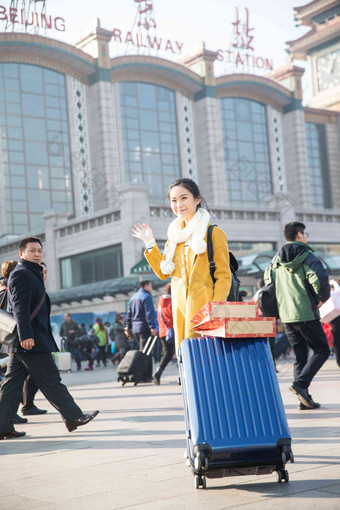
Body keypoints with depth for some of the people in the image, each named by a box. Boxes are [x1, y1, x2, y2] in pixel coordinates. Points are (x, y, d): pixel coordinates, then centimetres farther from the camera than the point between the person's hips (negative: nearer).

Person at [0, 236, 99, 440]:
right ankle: (73, 417, 7)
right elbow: (20, 307, -20)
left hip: (22, 341, 10)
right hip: (31, 340, -10)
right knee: (51, 380, -1)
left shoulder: (32, 274, 23)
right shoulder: (21, 274, -9)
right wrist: (26, 335, -28)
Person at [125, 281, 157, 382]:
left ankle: (148, 375, 17)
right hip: (144, 328, -9)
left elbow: (129, 314, 21)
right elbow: (149, 313, -16)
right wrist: (152, 327, -20)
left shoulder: (133, 298, 19)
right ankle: (144, 376, -13)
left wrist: (128, 327, 23)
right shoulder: (146, 297, -8)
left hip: (135, 328, 9)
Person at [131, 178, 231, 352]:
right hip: (180, 308, 6)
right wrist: (149, 243, 11)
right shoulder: (176, 234, 16)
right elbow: (163, 272, 20)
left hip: (202, 309, -6)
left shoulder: (213, 233, -4)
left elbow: (224, 276, -7)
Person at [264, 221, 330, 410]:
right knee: (322, 350, 4)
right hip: (306, 314, -7)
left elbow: (267, 279, 19)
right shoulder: (307, 257, -10)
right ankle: (300, 383, -14)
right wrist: (323, 297, -6)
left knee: (300, 355, 12)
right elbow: (319, 279, -24)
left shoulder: (277, 259, 11)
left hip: (286, 315, 7)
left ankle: (304, 399, 8)